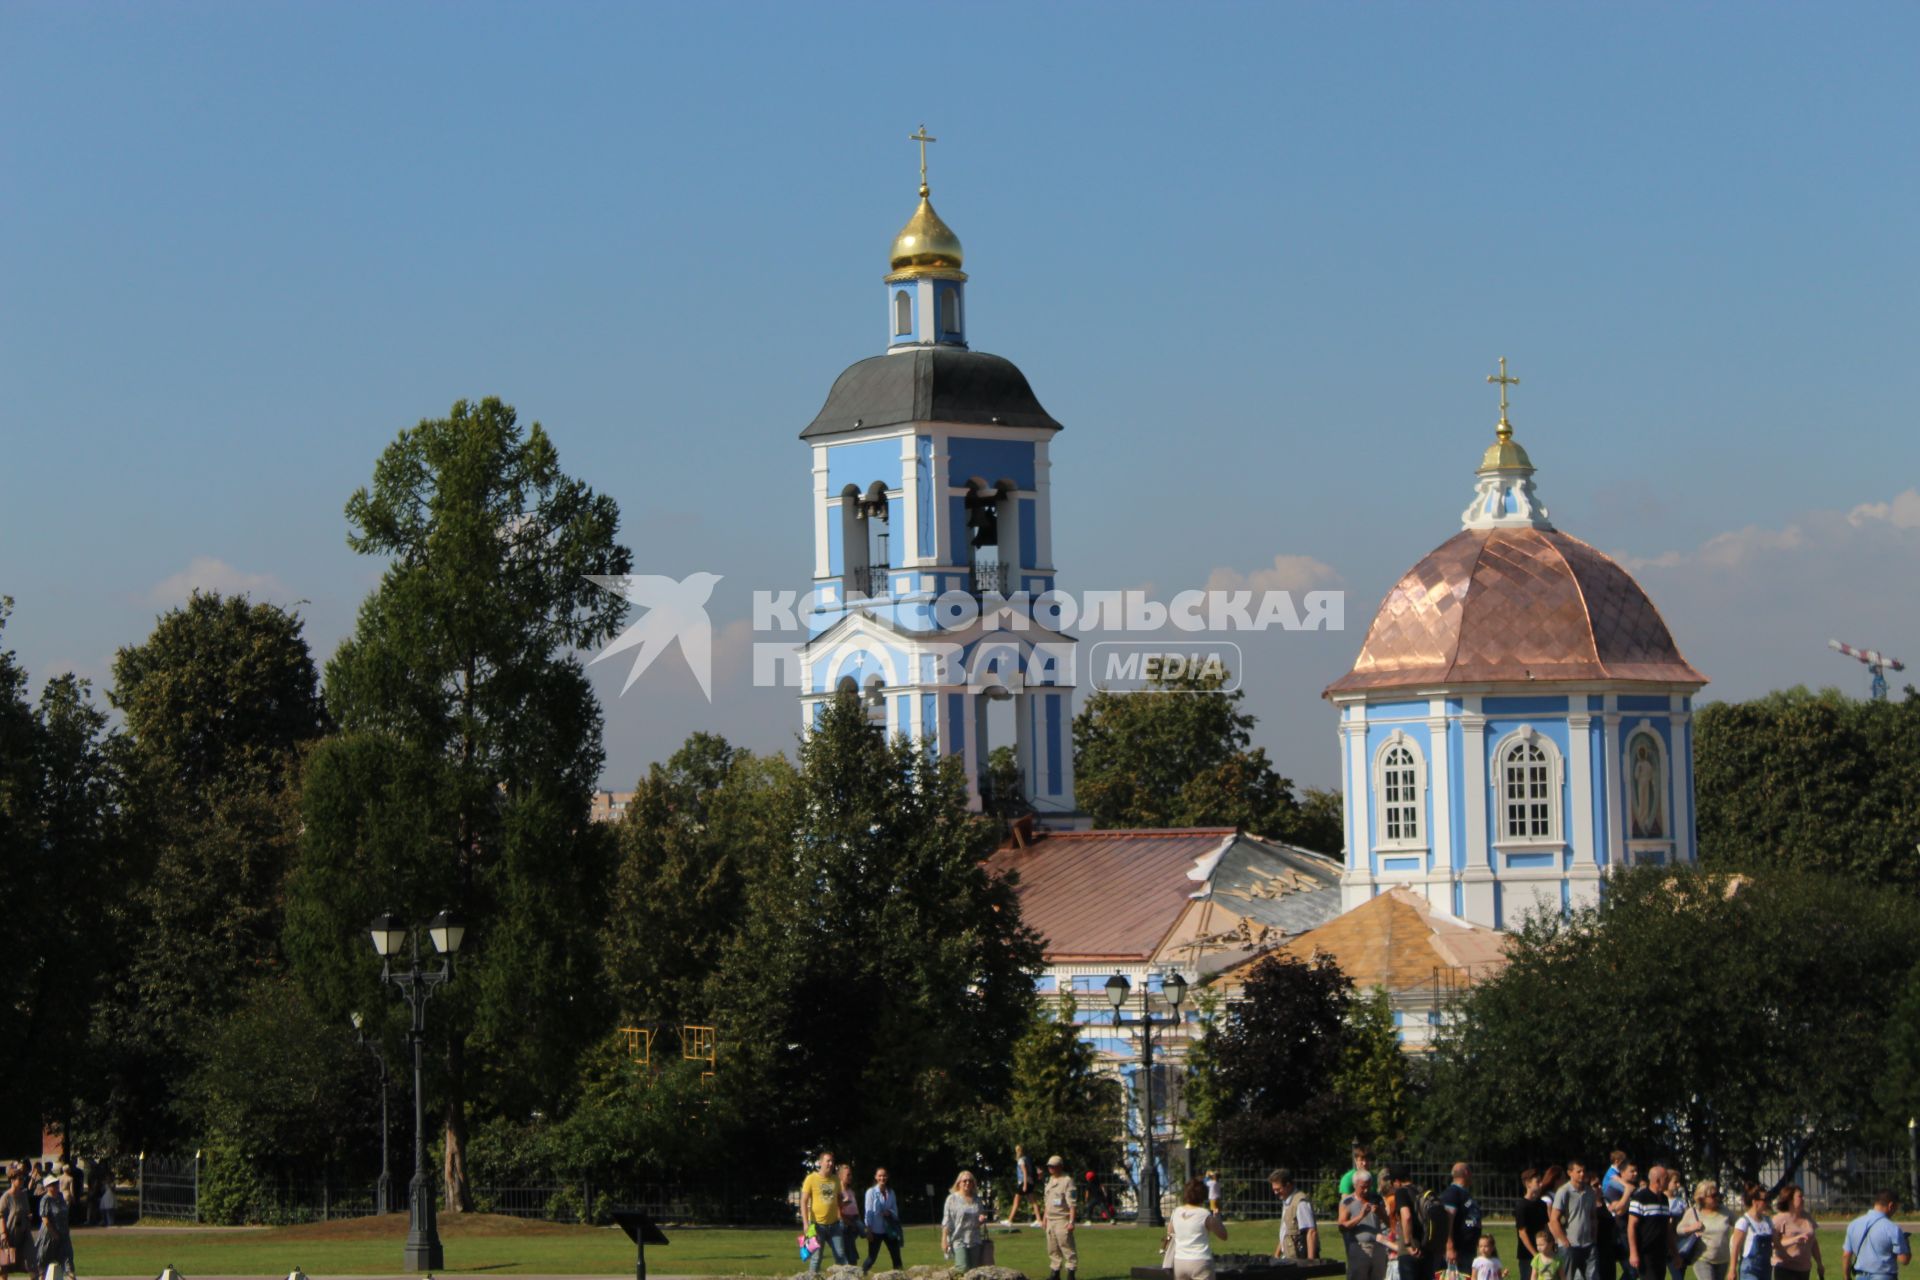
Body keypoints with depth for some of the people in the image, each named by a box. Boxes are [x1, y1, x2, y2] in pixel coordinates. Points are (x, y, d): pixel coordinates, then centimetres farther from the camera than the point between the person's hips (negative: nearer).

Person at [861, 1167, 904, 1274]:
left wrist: (890, 1212, -12)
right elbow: (868, 1211, -7)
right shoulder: (871, 1192, -6)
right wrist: (869, 1229, -11)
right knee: (872, 1257, -1)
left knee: (896, 1256, 4)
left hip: (889, 1229, 4)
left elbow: (895, 1211, 11)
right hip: (876, 1230, -4)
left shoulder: (890, 1192, 7)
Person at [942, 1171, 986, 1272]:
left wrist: (981, 1220, -1)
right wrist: (944, 1240, -10)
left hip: (974, 1241, 5)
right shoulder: (952, 1199, -1)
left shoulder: (977, 1200, 13)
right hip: (958, 1240, -5)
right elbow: (946, 1222, -3)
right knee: (963, 1269, -19)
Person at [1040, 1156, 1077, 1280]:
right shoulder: (1049, 1180, 16)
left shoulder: (1067, 1181, -9)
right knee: (1052, 1248, 10)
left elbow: (1072, 1204, -14)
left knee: (1066, 1246, -8)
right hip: (1050, 1220, 8)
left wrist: (1071, 1221, -19)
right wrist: (1044, 1216, 19)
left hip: (1062, 1220, -8)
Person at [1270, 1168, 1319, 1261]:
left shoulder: (1301, 1202, -13)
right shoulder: (1286, 1203, 17)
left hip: (1300, 1258, -8)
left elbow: (1311, 1232, -19)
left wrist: (1310, 1260, -24)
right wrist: (1276, 1256, 24)